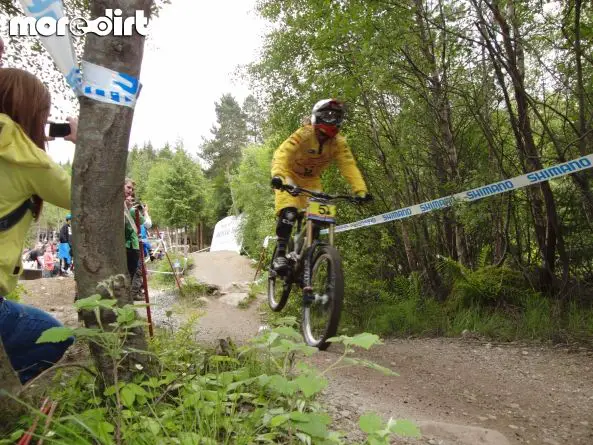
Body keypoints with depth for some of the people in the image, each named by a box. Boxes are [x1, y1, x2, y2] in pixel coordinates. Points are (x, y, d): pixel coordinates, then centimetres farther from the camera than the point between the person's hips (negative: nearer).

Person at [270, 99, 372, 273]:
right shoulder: (303, 134, -26)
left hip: (311, 180, 5)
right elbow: (282, 153, -38)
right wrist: (278, 174, -58)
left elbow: (349, 166, -24)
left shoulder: (339, 143, -14)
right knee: (289, 212, -26)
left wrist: (361, 190, -39)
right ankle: (280, 253, -19)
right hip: (291, 175, -4)